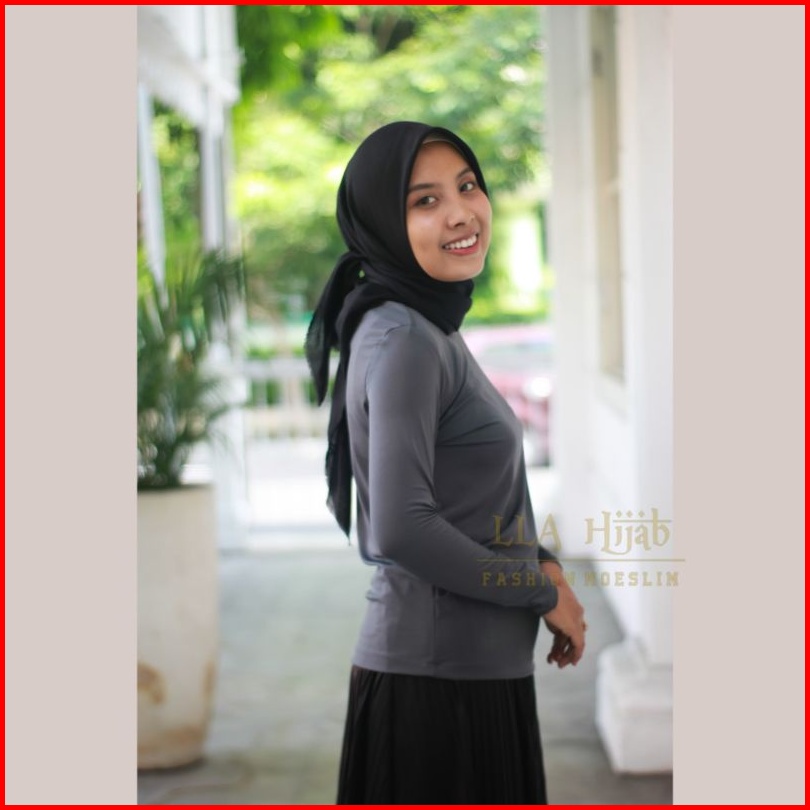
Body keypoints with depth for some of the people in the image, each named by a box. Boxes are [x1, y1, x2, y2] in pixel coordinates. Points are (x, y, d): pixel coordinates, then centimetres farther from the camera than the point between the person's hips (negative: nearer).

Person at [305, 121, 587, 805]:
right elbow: (401, 528, -26)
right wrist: (543, 593, -13)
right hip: (435, 677, -9)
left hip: (481, 669, 9)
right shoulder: (400, 339, -17)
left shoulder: (433, 330, 12)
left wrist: (542, 563, 3)